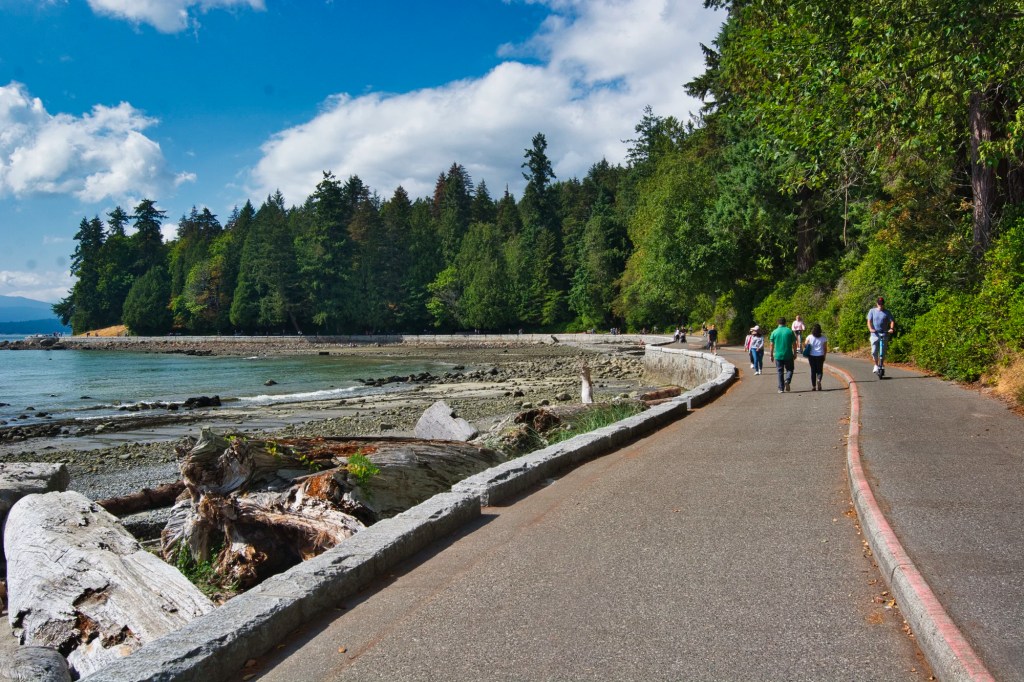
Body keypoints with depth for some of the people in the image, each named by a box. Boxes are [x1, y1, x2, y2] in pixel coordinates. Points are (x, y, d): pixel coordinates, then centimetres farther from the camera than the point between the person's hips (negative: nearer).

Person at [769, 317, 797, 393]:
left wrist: (771, 355, 9)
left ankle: (781, 388, 8)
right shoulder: (790, 331, -1)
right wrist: (795, 353, 9)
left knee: (780, 372, 8)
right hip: (788, 355, -1)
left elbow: (771, 345, 0)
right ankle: (787, 381, -12)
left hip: (778, 355, 1)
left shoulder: (774, 332, 0)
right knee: (789, 369, 15)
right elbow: (794, 344, 0)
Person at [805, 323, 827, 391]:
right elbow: (825, 348, 1)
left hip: (811, 355, 0)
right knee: (819, 370, 10)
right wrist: (824, 356, 11)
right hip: (820, 356, 0)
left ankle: (813, 386, 8)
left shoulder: (810, 337, -4)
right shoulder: (823, 337, -2)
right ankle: (819, 380, -20)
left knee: (813, 370, 10)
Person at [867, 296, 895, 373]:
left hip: (884, 334, 0)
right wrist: (870, 329, -19)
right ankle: (876, 365, 15)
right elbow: (869, 321, 0)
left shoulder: (886, 312, 6)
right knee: (874, 352, -5)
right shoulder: (872, 311, 7)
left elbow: (892, 321, 1)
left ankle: (881, 366, 10)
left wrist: (891, 328, -19)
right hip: (874, 334, 0)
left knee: (882, 352, -4)